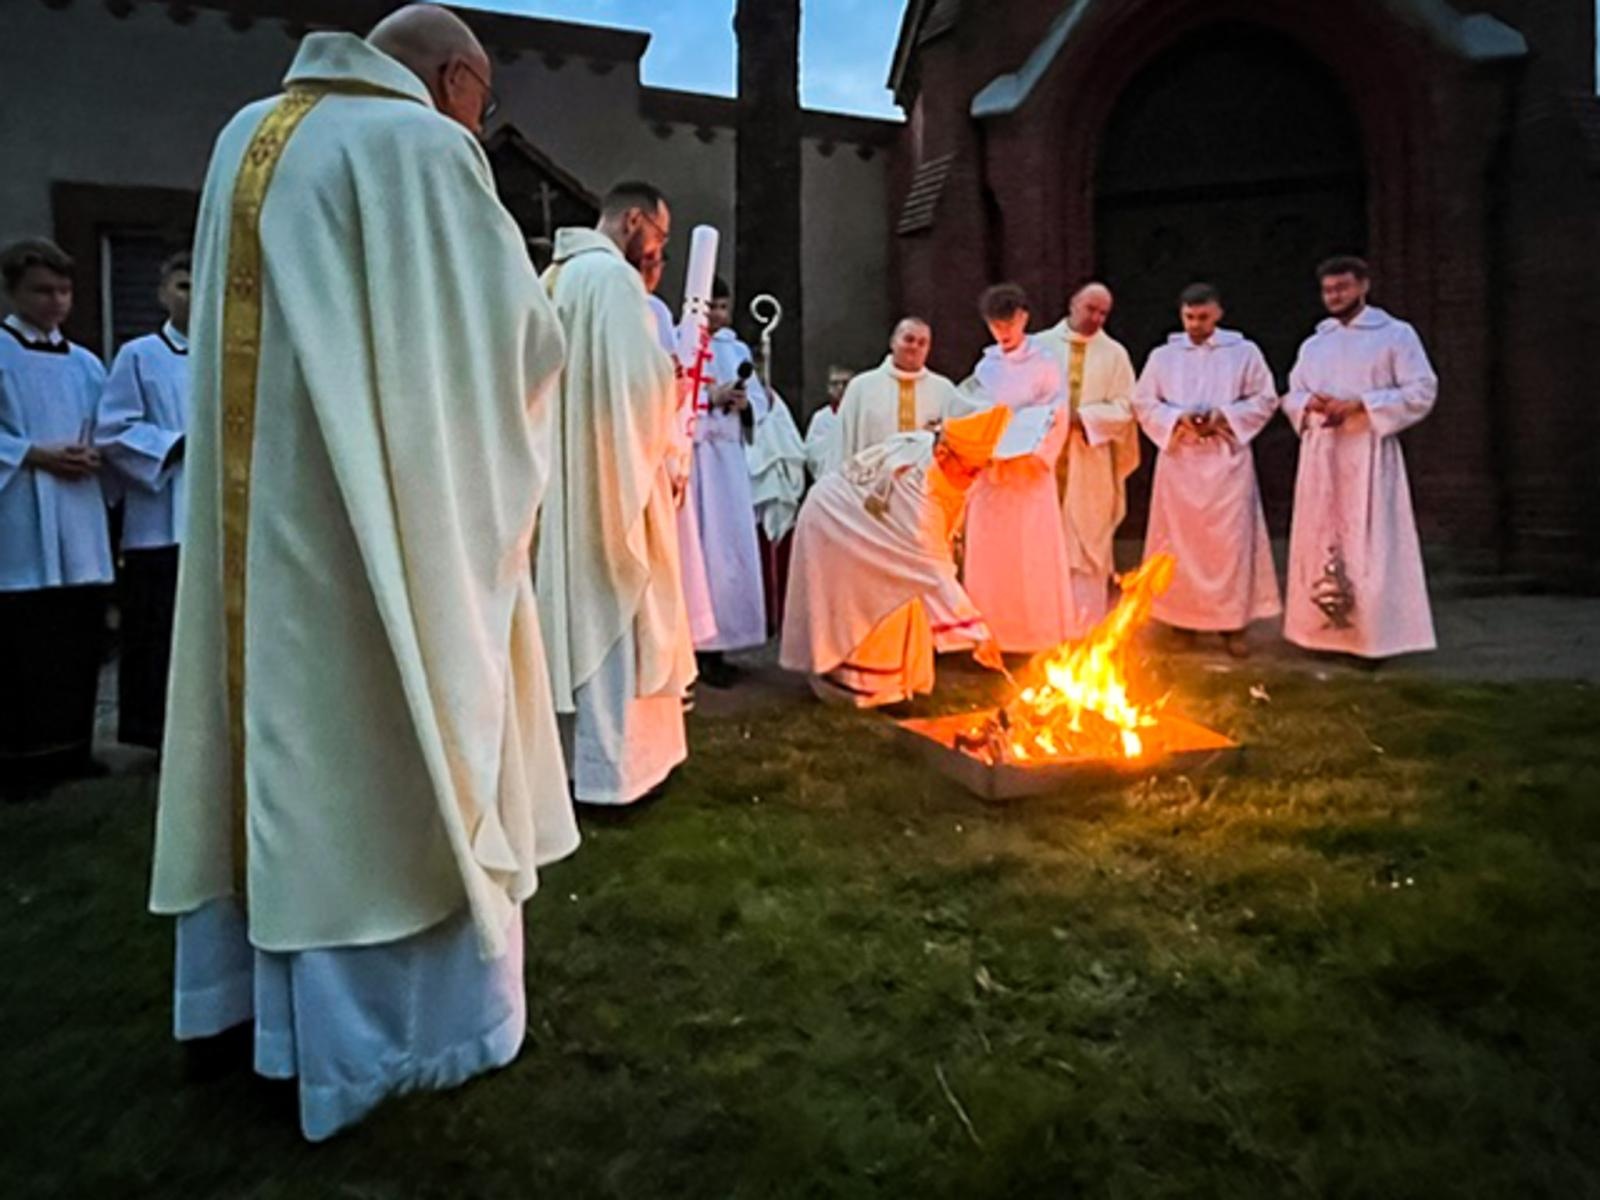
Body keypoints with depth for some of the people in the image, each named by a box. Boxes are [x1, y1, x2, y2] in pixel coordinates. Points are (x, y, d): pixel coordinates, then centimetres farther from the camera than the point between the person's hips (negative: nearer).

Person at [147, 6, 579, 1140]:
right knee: (396, 747, 2)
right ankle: (408, 1017, 15)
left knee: (284, 729, 16)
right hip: (387, 512, -7)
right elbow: (518, 331, -9)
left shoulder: (246, 137, 14)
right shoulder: (421, 145, -8)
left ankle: (251, 975, 31)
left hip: (259, 504, 7)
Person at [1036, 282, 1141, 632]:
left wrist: (1082, 417, -12)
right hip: (1044, 456, 0)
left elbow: (1123, 408, 0)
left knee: (1087, 541, 2)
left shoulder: (1114, 354, 6)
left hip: (1091, 462, 0)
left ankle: (1087, 623, 8)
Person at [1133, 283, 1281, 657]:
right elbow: (1143, 402, 6)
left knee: (1230, 538, -4)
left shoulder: (1244, 351, 5)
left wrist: (1224, 416, -11)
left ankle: (1232, 620, 3)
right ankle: (1182, 615, 13)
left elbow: (1265, 399, 4)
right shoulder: (1162, 356, 8)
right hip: (1178, 459, 1)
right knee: (1181, 538, 3)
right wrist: (1177, 418, -11)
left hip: (1227, 458, -1)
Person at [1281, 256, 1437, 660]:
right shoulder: (1313, 345, 16)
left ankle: (1374, 635, -1)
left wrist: (1359, 405, -16)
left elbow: (1422, 391, -5)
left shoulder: (1396, 334, 2)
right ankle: (1324, 629, 12)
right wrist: (1310, 402, -7)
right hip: (1320, 454, 5)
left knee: (1370, 543, -6)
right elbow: (1291, 396, 18)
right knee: (1319, 540, 5)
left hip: (1368, 453, -5)